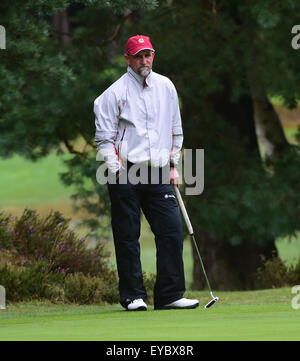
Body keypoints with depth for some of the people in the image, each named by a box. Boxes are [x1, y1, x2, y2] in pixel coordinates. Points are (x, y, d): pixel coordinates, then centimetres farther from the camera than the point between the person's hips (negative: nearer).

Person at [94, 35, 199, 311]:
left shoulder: (166, 87, 13)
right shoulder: (115, 93, -2)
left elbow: (176, 130, 22)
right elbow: (104, 138, -2)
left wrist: (173, 166, 14)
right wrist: (117, 170, -13)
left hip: (158, 174, 4)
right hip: (126, 173, -4)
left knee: (172, 230, -6)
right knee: (127, 236, -2)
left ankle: (169, 295, -1)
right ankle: (133, 296, 7)